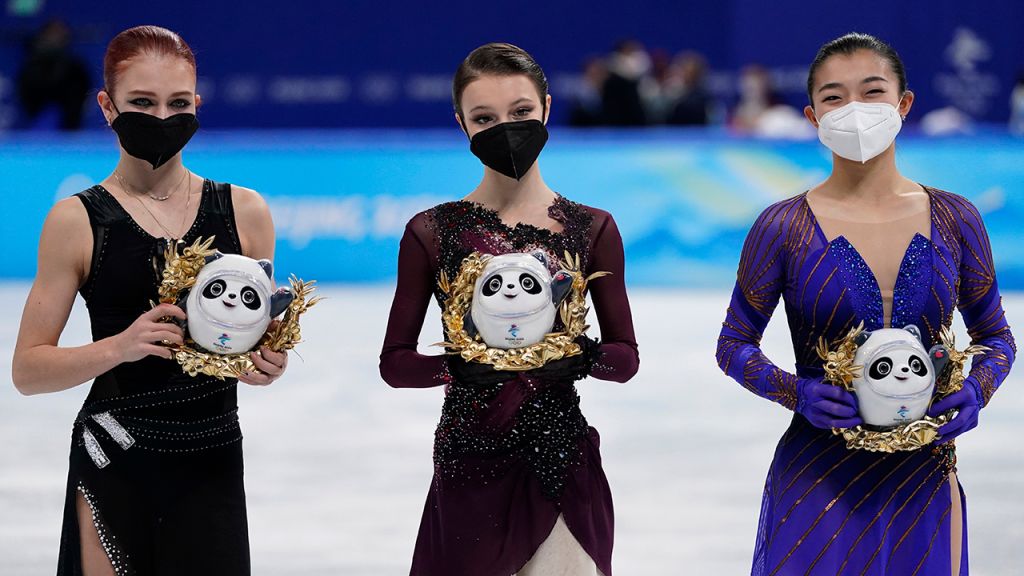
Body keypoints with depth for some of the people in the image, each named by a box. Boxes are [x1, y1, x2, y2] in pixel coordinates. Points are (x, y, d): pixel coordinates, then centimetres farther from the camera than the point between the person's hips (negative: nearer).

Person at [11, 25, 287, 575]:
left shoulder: (244, 212, 5)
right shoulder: (77, 221, -2)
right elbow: (29, 370, -2)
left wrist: (267, 364, -6)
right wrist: (119, 347, -18)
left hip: (213, 465, 2)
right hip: (115, 467, -2)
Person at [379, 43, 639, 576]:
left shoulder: (591, 229, 5)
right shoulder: (432, 232, 1)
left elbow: (626, 357, 7)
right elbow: (395, 362, 3)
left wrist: (585, 357, -15)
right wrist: (461, 366, -17)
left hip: (563, 467, 1)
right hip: (469, 466, -1)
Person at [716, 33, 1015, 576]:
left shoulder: (954, 220, 2)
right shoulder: (782, 228, -5)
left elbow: (996, 337, 12)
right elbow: (734, 345, 3)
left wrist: (976, 390, -9)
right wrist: (795, 392, -15)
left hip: (925, 485, 2)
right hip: (818, 486, -2)